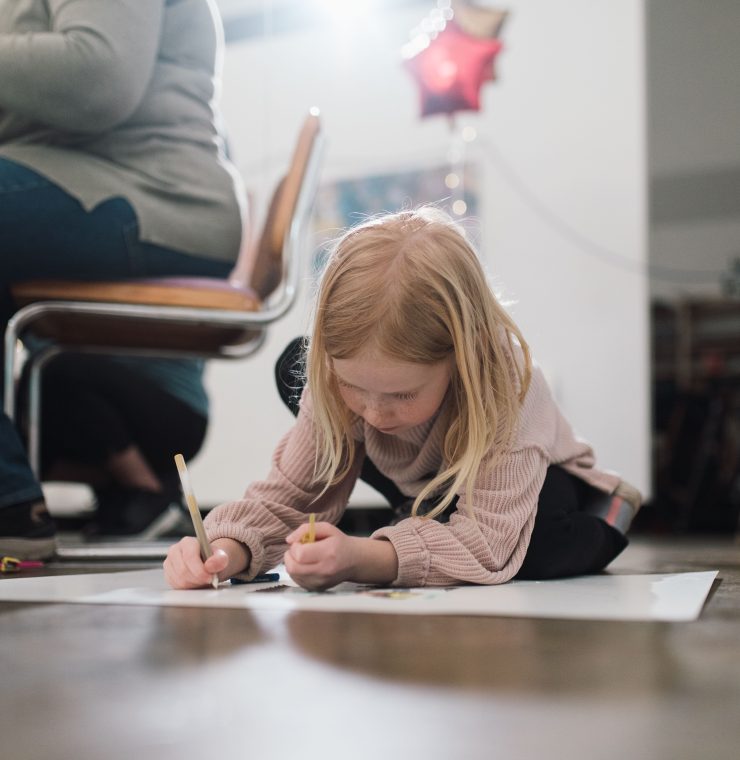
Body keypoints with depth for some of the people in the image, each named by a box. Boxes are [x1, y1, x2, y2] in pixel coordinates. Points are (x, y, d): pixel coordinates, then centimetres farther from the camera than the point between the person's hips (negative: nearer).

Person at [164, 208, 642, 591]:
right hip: (430, 490, 4)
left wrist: (360, 559, -61)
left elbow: (489, 543, -47)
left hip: (537, 484, -3)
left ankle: (603, 519, -4)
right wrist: (227, 550, -46)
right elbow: (290, 496, -24)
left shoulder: (500, 378, -41)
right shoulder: (339, 372, -29)